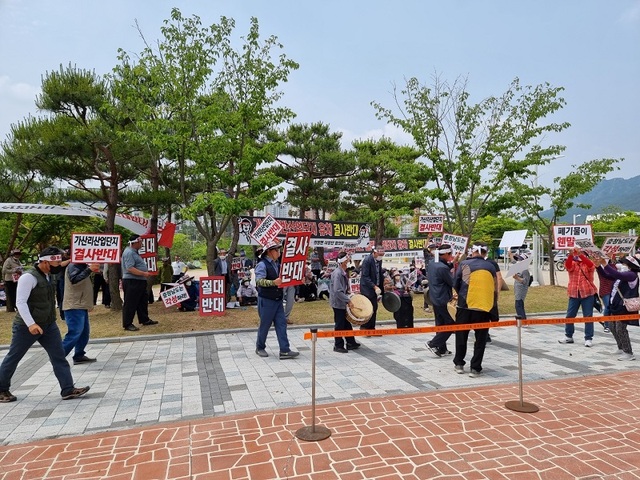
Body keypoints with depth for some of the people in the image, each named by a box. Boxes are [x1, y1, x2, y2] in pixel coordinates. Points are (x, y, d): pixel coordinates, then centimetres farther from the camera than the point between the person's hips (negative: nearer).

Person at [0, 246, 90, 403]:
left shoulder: (48, 276, 9)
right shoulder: (29, 277, -18)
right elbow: (20, 302, -24)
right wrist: (31, 324, -30)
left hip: (49, 325, 8)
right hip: (27, 326, -8)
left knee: (59, 356, 1)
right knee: (13, 358, 11)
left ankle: (68, 389, 2)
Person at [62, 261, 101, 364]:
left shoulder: (82, 266, 17)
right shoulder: (73, 266, -12)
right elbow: (74, 280, -29)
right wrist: (89, 270, -31)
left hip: (81, 306, 10)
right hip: (74, 307, -10)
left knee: (84, 332, 11)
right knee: (74, 333, -12)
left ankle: (79, 356, 17)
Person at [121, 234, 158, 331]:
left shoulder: (134, 252, 17)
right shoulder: (129, 253, -16)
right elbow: (130, 268, -25)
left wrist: (145, 273, 18)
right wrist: (144, 273, -25)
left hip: (139, 281, 11)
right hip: (132, 282, -11)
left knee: (143, 301, 17)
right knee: (130, 304, -3)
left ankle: (145, 320, 28)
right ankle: (127, 324, 4)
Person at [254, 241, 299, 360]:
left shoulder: (277, 264, 11)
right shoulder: (262, 265, -12)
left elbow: (283, 279, 20)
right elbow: (259, 281, -24)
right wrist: (273, 282, -37)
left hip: (278, 300, 7)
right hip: (266, 301, -7)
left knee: (281, 324, 1)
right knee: (265, 325, 5)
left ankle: (285, 351, 2)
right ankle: (260, 348, 25)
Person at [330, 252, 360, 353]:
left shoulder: (343, 272, 8)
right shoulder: (337, 273, -21)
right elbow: (337, 291, -27)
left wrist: (349, 294, 9)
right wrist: (348, 301, -25)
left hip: (342, 303, 9)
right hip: (338, 303, -9)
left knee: (347, 323, 16)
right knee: (339, 325, 1)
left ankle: (351, 343, 27)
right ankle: (338, 346, 13)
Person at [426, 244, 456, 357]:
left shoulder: (431, 262, 4)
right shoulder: (442, 268, -23)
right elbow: (453, 283, -15)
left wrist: (452, 263, 6)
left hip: (435, 298, 9)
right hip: (443, 300, -9)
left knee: (440, 323, 16)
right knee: (451, 324, 2)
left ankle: (442, 349, 23)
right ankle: (433, 344, 1)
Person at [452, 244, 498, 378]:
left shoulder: (464, 264, -1)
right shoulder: (491, 267, 4)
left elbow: (456, 284, 2)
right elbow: (495, 288, 8)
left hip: (465, 306, 0)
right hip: (484, 307, 0)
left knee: (461, 335, 15)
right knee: (480, 339, 9)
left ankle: (459, 364, 24)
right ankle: (475, 368, 10)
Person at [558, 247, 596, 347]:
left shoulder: (588, 264, 3)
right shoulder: (572, 264, 7)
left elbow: (591, 265, -20)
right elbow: (567, 265, -15)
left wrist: (580, 254, -33)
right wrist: (571, 254, -33)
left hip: (587, 293, -2)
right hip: (574, 293, 2)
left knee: (588, 316, 0)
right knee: (570, 315, 6)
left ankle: (588, 338, 8)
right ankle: (568, 336, 19)